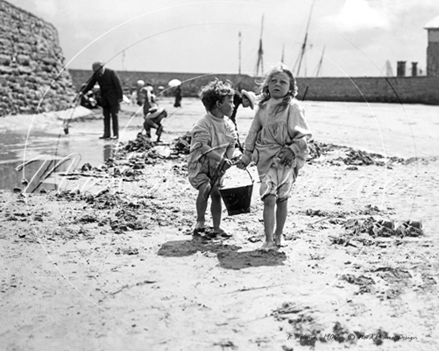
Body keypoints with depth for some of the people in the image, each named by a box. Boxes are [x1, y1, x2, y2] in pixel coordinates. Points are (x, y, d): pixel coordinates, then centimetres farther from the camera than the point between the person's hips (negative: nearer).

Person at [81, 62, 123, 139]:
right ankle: (107, 134, 7)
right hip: (104, 99, 5)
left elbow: (118, 85, -13)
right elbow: (90, 84, 7)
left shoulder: (111, 73, -14)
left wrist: (120, 97, -14)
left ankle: (116, 134, -2)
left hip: (113, 98, -5)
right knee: (106, 116, 5)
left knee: (114, 115, -4)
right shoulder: (96, 74, 1)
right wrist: (83, 92, -2)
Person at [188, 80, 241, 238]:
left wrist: (228, 161, -15)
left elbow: (232, 144, 2)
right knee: (205, 188, -25)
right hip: (200, 166, -6)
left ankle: (217, 227, 17)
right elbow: (203, 147, -31)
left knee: (216, 193, 5)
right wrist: (221, 159, -38)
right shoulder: (203, 124, -22)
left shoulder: (228, 124, 1)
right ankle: (200, 222, -7)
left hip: (217, 168, 6)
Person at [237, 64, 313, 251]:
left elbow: (304, 134, -7)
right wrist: (246, 157, 16)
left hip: (286, 159, -2)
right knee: (269, 199, -8)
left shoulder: (293, 107, -6)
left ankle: (278, 236, 24)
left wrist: (293, 150, -20)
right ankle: (269, 241, -6)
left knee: (282, 199, 7)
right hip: (266, 158, 2)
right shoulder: (263, 107, 8)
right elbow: (254, 132, 16)